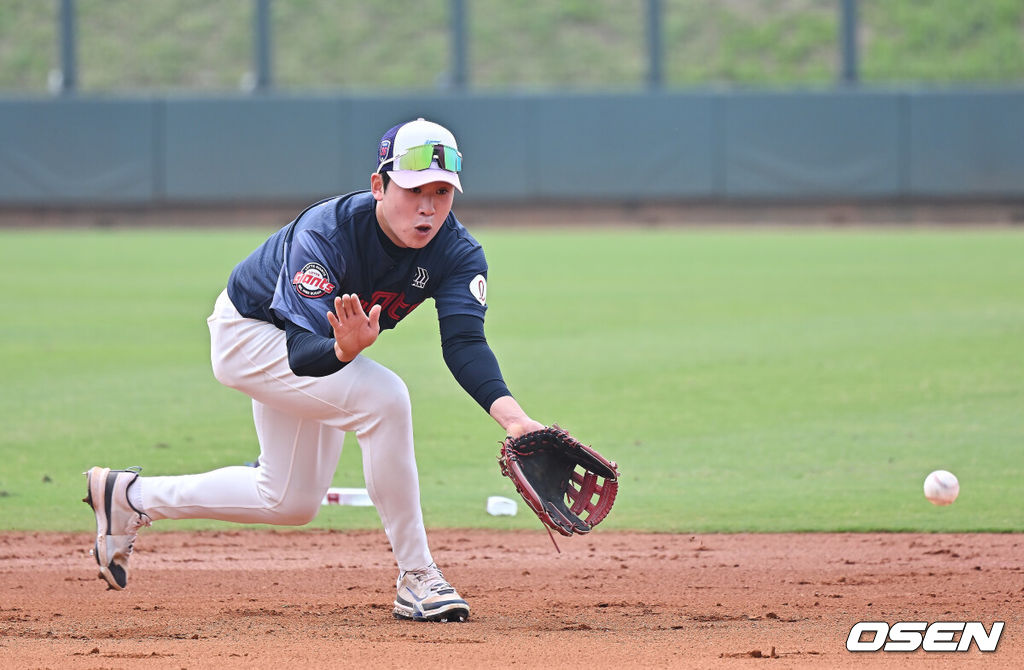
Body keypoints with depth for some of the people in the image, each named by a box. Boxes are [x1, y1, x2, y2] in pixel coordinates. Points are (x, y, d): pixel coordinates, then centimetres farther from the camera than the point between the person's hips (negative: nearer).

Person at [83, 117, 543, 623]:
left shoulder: (457, 253, -23)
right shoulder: (325, 234, -39)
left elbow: (464, 343, -35)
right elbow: (303, 352, -45)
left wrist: (511, 415, -53)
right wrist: (344, 350, -69)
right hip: (249, 336, -7)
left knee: (291, 503, 16)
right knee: (383, 397, -30)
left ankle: (131, 496, 33)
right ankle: (416, 579, -21)